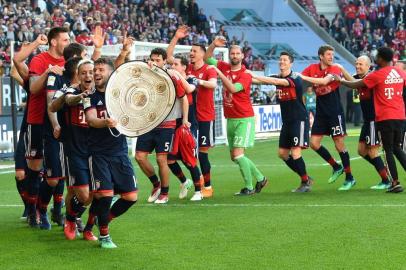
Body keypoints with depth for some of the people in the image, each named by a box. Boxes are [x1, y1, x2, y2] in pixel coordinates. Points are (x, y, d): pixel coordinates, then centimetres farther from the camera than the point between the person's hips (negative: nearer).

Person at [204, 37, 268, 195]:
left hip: (244, 119, -7)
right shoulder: (225, 67, 6)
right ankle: (260, 179, 26)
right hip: (230, 119, 7)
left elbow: (233, 88, -27)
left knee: (238, 154, -14)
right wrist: (214, 45, -5)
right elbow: (207, 58, 11)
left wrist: (219, 73, -27)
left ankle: (249, 187, -2)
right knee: (234, 156, 11)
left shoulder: (245, 75, -12)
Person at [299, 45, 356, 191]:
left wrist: (304, 77, -29)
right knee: (314, 143, 2)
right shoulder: (312, 68, 4)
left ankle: (349, 178, 7)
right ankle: (336, 167, 21)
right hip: (321, 112, 5)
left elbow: (324, 81, -28)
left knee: (339, 144, -4)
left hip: (335, 112, -5)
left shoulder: (335, 69, -11)